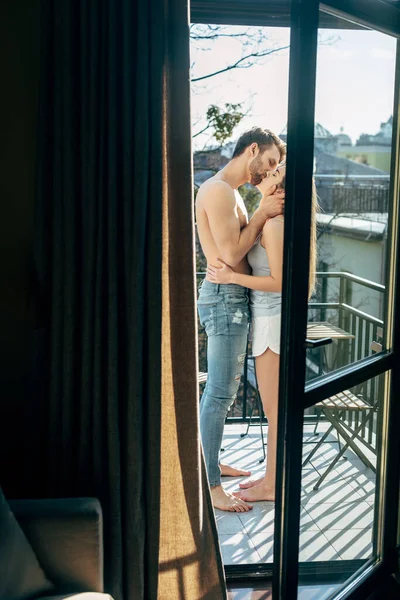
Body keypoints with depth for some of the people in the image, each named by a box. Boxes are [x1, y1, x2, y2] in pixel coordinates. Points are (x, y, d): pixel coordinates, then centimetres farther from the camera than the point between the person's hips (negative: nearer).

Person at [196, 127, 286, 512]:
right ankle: (210, 486, 2)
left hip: (231, 297, 11)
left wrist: (264, 213, 3)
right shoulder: (218, 190, -16)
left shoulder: (230, 192, 18)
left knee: (221, 389, 18)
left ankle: (210, 462, 31)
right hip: (225, 297, -11)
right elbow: (232, 254, -21)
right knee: (220, 393, -6)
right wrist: (263, 214, -12)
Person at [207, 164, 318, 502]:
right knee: (275, 405, 16)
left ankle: (272, 486, 12)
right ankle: (273, 476, 27)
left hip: (272, 319, -10)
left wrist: (231, 277, -22)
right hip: (269, 316, 10)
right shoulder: (274, 221, 11)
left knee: (274, 407, 0)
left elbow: (278, 282, -20)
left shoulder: (272, 224, -17)